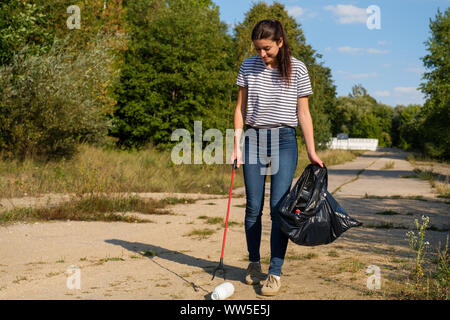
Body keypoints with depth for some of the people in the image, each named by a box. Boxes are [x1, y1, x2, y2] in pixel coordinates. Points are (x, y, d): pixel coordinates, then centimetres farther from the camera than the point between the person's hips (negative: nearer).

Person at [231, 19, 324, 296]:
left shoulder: (297, 69, -1)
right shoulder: (249, 66, 5)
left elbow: (303, 113, 1)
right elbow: (241, 108, 7)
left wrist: (312, 151, -3)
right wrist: (237, 145, 0)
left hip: (284, 141, -2)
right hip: (254, 139, 2)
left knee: (279, 207, -8)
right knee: (253, 207, 4)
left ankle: (275, 273, -1)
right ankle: (254, 264, 21)